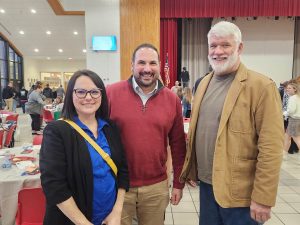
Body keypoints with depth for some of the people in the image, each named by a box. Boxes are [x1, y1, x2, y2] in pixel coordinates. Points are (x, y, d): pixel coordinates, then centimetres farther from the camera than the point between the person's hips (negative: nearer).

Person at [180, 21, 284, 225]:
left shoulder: (261, 86, -14)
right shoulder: (205, 83, 6)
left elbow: (271, 148, -17)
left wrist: (263, 199, -16)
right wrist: (190, 170, 11)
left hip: (239, 190, -5)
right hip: (206, 183, 6)